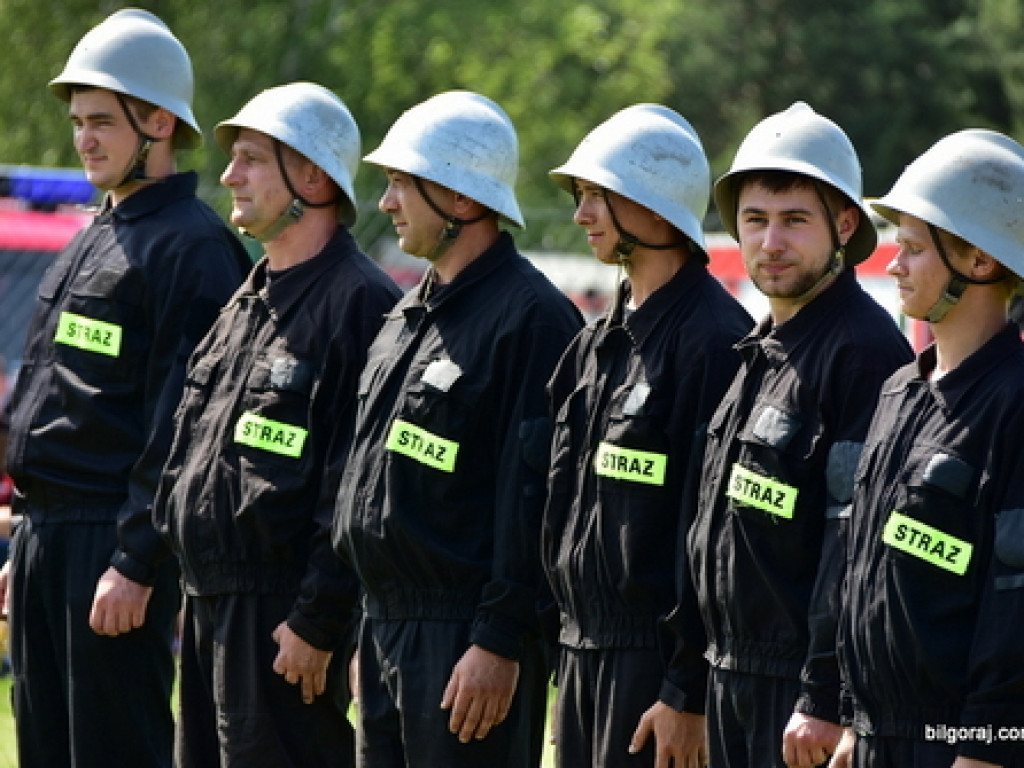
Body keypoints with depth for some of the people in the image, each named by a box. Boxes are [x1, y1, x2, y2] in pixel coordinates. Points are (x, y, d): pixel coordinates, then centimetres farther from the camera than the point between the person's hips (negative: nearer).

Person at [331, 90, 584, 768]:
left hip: (469, 639, -9)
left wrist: (500, 642, -22)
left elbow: (535, 493, -18)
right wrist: (371, 631, 19)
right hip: (387, 626, 9)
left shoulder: (531, 318, -13)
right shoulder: (411, 315, 17)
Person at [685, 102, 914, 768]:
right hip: (735, 681, 9)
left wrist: (826, 699, -23)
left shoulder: (865, 350, -14)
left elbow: (860, 537, -20)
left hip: (807, 688, -9)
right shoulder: (761, 350, 14)